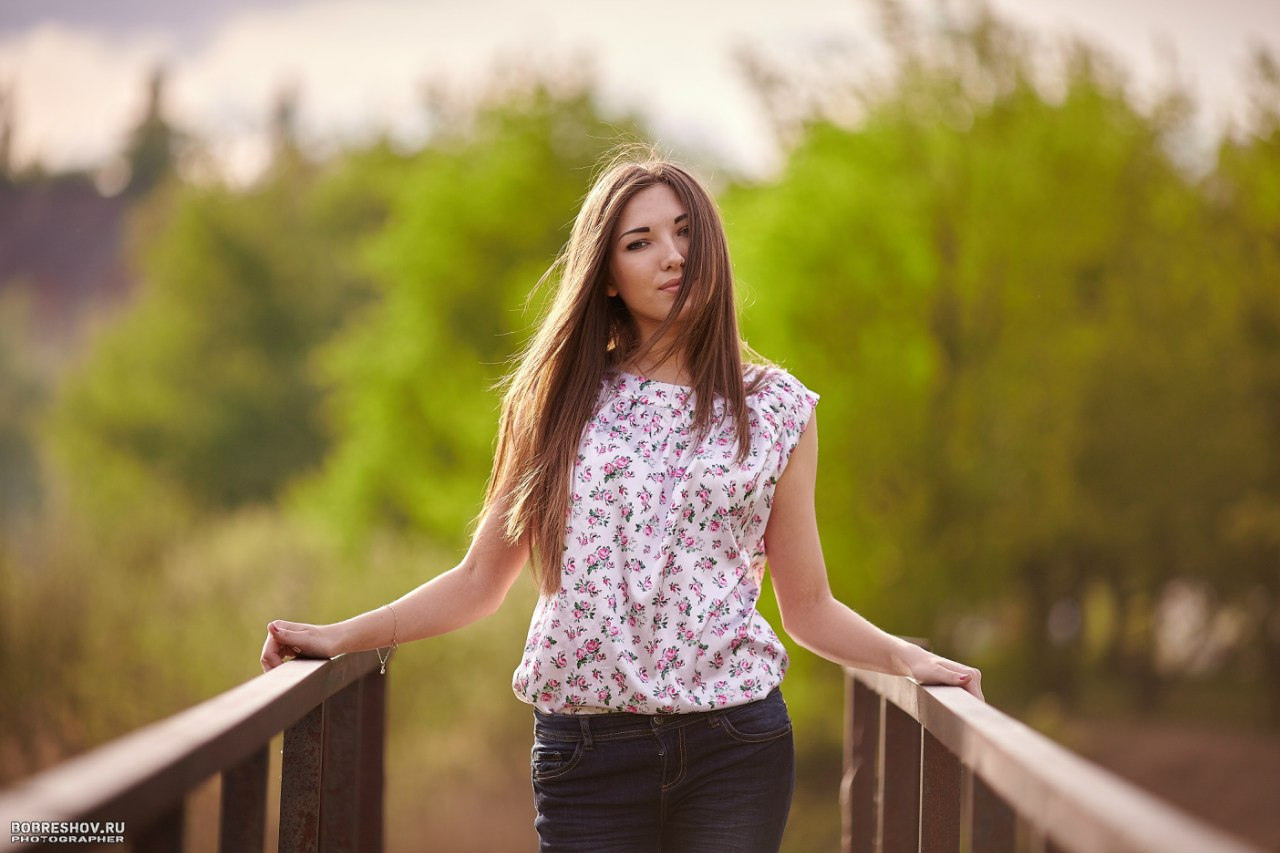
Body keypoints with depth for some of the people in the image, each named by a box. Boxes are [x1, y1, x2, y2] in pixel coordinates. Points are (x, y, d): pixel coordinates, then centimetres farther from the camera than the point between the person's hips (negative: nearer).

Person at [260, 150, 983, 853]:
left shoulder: (776, 408, 6)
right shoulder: (562, 400, 7)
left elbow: (808, 606, 10)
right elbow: (481, 580, 10)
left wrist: (906, 657, -6)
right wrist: (338, 637, 3)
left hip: (734, 748, 0)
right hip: (585, 748, 0)